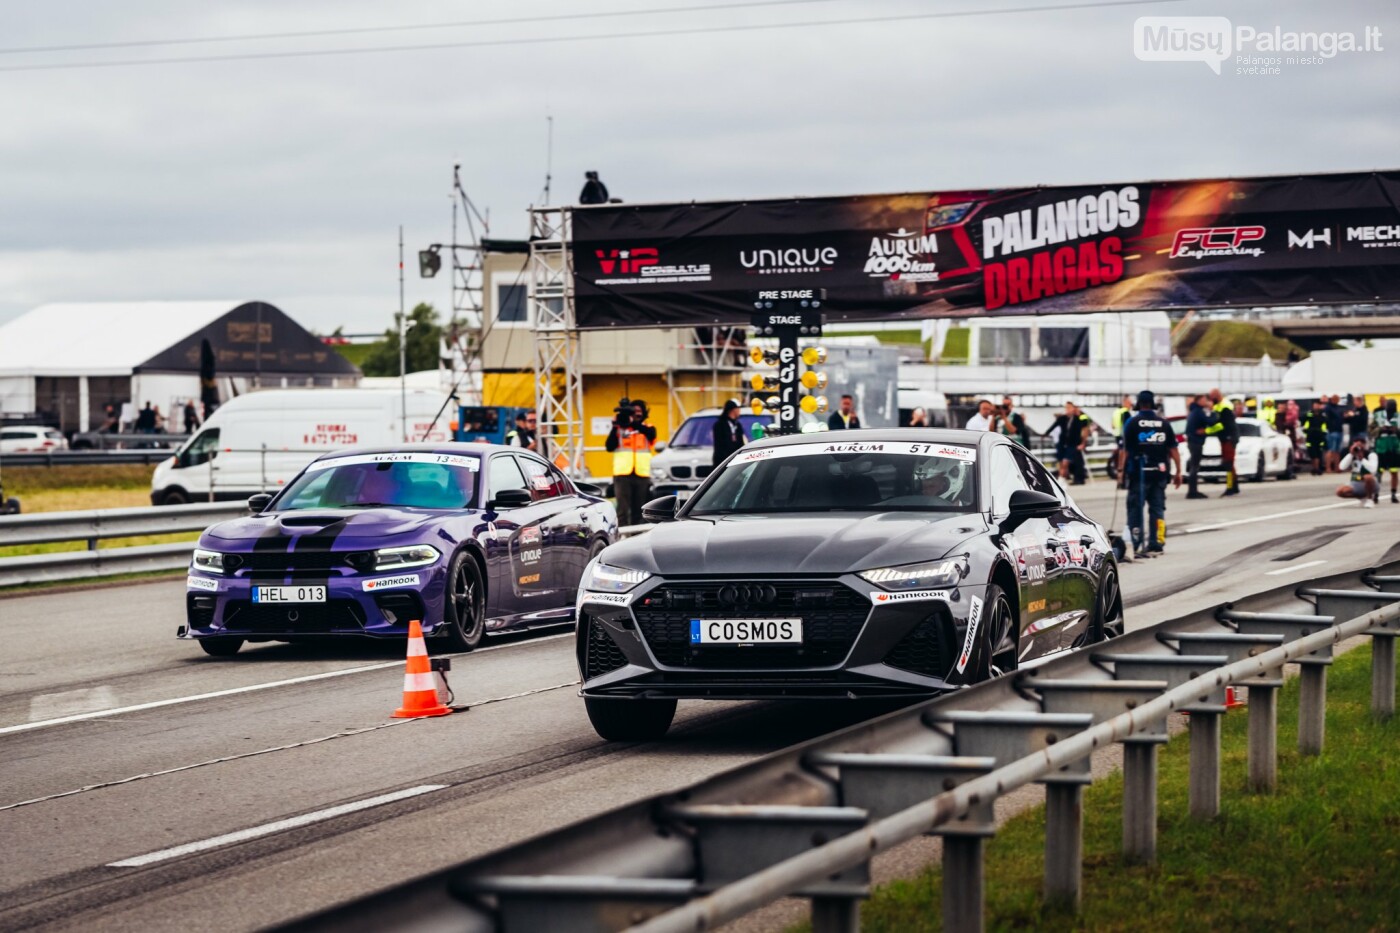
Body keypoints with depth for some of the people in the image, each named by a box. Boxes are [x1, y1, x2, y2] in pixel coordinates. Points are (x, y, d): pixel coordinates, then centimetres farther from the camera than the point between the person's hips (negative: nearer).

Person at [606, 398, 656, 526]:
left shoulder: (648, 428, 11)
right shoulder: (619, 429, 9)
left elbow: (650, 434, -15)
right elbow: (610, 447, -4)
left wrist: (634, 423, -28)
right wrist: (614, 427, -14)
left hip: (642, 475, 2)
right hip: (622, 475, -2)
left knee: (638, 511, 7)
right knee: (623, 510, -8)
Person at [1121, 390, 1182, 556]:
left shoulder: (1132, 423, -4)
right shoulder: (1163, 423, 5)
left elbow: (1125, 450, -7)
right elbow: (1173, 449, 3)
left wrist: (1121, 473, -3)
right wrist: (1178, 472, 8)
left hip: (1138, 473, -3)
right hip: (1159, 473, 3)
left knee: (1135, 509, 3)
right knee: (1157, 509, 9)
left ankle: (1136, 545, -3)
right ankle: (1156, 544, 6)